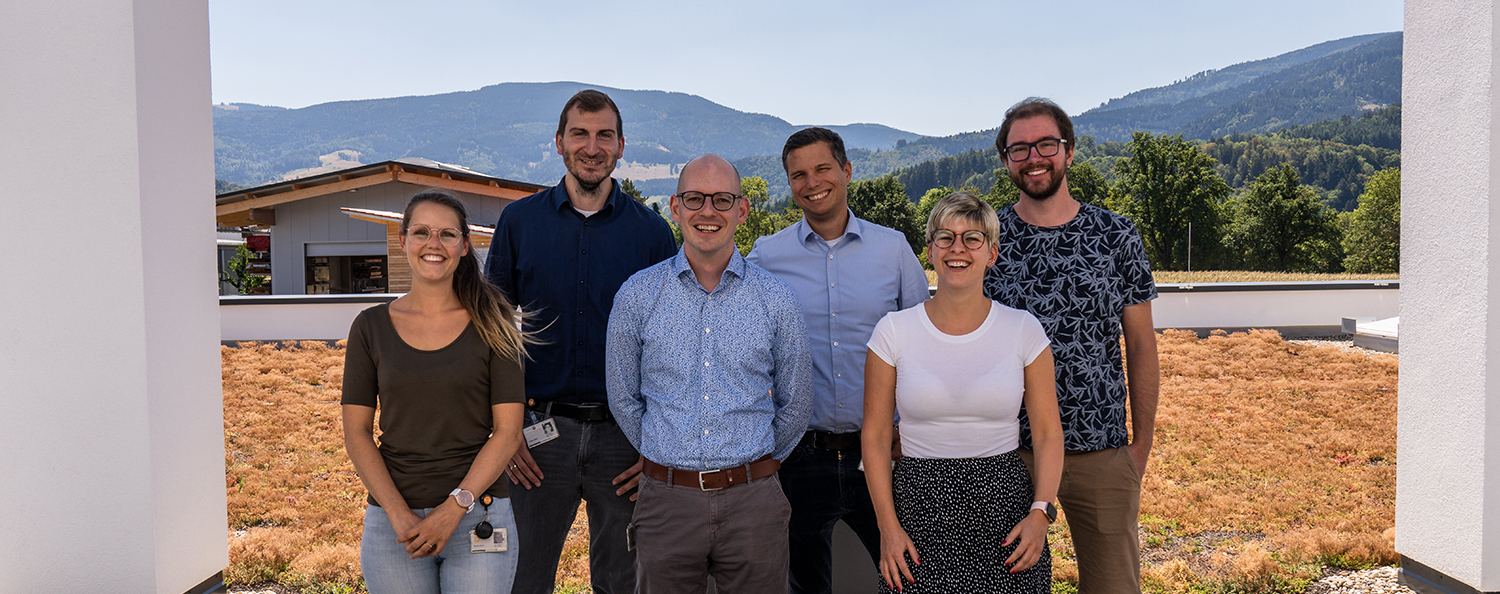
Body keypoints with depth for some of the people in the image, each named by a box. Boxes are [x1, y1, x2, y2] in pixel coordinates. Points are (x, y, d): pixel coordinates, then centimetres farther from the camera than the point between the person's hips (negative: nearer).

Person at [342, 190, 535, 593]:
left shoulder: (491, 325, -1)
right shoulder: (372, 327, 3)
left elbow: (507, 431, -4)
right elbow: (356, 432, 2)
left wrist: (455, 507, -13)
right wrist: (399, 514, -9)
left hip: (477, 516, -1)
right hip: (391, 521, 1)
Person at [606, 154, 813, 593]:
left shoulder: (776, 301, 1)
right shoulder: (636, 296, 1)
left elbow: (796, 404, 11)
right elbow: (623, 399, 10)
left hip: (752, 502, 0)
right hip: (666, 500, 0)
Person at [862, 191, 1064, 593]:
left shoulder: (1023, 329, 0)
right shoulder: (894, 331, -1)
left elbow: (1048, 433, 2)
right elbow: (875, 436, 1)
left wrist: (1041, 513, -9)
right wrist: (888, 527, -5)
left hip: (1003, 501, 1)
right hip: (920, 505, 0)